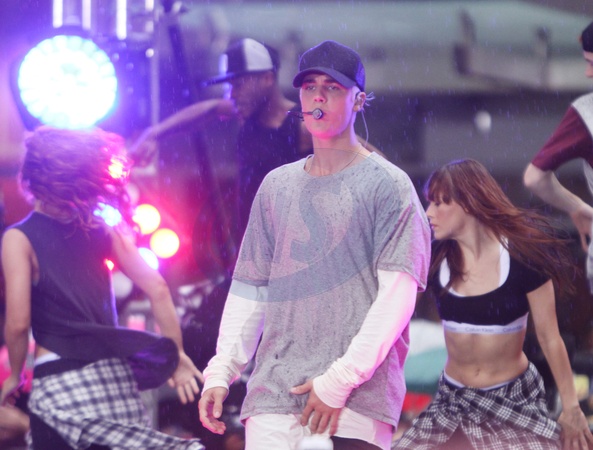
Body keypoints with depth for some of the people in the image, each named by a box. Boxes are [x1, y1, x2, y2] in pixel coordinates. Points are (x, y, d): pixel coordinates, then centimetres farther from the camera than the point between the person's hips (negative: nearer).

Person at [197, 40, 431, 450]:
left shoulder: (388, 185, 2)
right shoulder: (276, 186, 18)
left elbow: (396, 294, -8)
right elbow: (249, 290, 18)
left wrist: (341, 379, -15)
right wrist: (220, 372, 5)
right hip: (273, 394, 4)